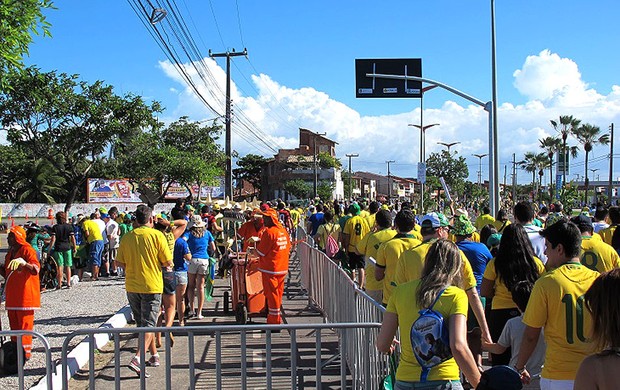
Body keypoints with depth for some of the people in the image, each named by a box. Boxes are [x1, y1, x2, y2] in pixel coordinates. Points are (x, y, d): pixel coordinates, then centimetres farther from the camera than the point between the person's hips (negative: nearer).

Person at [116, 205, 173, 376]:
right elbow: (168, 262, -8)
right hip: (152, 285, -4)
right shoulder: (157, 235, -8)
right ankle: (137, 359, -17)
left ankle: (154, 355, 29)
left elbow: (120, 262, 5)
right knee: (148, 325, -2)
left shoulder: (127, 237, 1)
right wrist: (165, 266, 13)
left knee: (142, 323, 18)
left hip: (132, 286, 4)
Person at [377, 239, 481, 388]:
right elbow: (458, 347, -18)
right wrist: (480, 385, -9)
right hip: (442, 381, -3)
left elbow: (382, 345, 5)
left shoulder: (400, 291, 4)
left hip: (404, 381, 3)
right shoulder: (456, 295, -6)